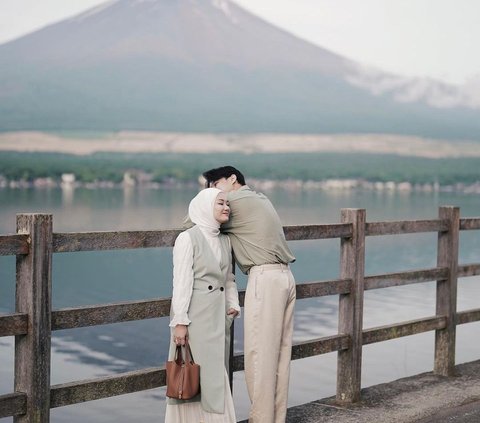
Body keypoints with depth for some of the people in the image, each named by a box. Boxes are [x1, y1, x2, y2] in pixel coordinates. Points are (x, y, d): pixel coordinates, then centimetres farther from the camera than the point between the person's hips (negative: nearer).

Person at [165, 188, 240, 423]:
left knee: (216, 374, 11)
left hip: (219, 317, 7)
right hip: (195, 315, -7)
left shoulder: (225, 241, 10)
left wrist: (233, 305, 3)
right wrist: (180, 321, -15)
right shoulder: (188, 238, -10)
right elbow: (181, 282, -13)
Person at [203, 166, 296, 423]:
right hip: (285, 276, 9)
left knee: (260, 353, -5)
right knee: (280, 353, 8)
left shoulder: (235, 200, -3)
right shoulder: (260, 199, 23)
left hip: (264, 278, -9)